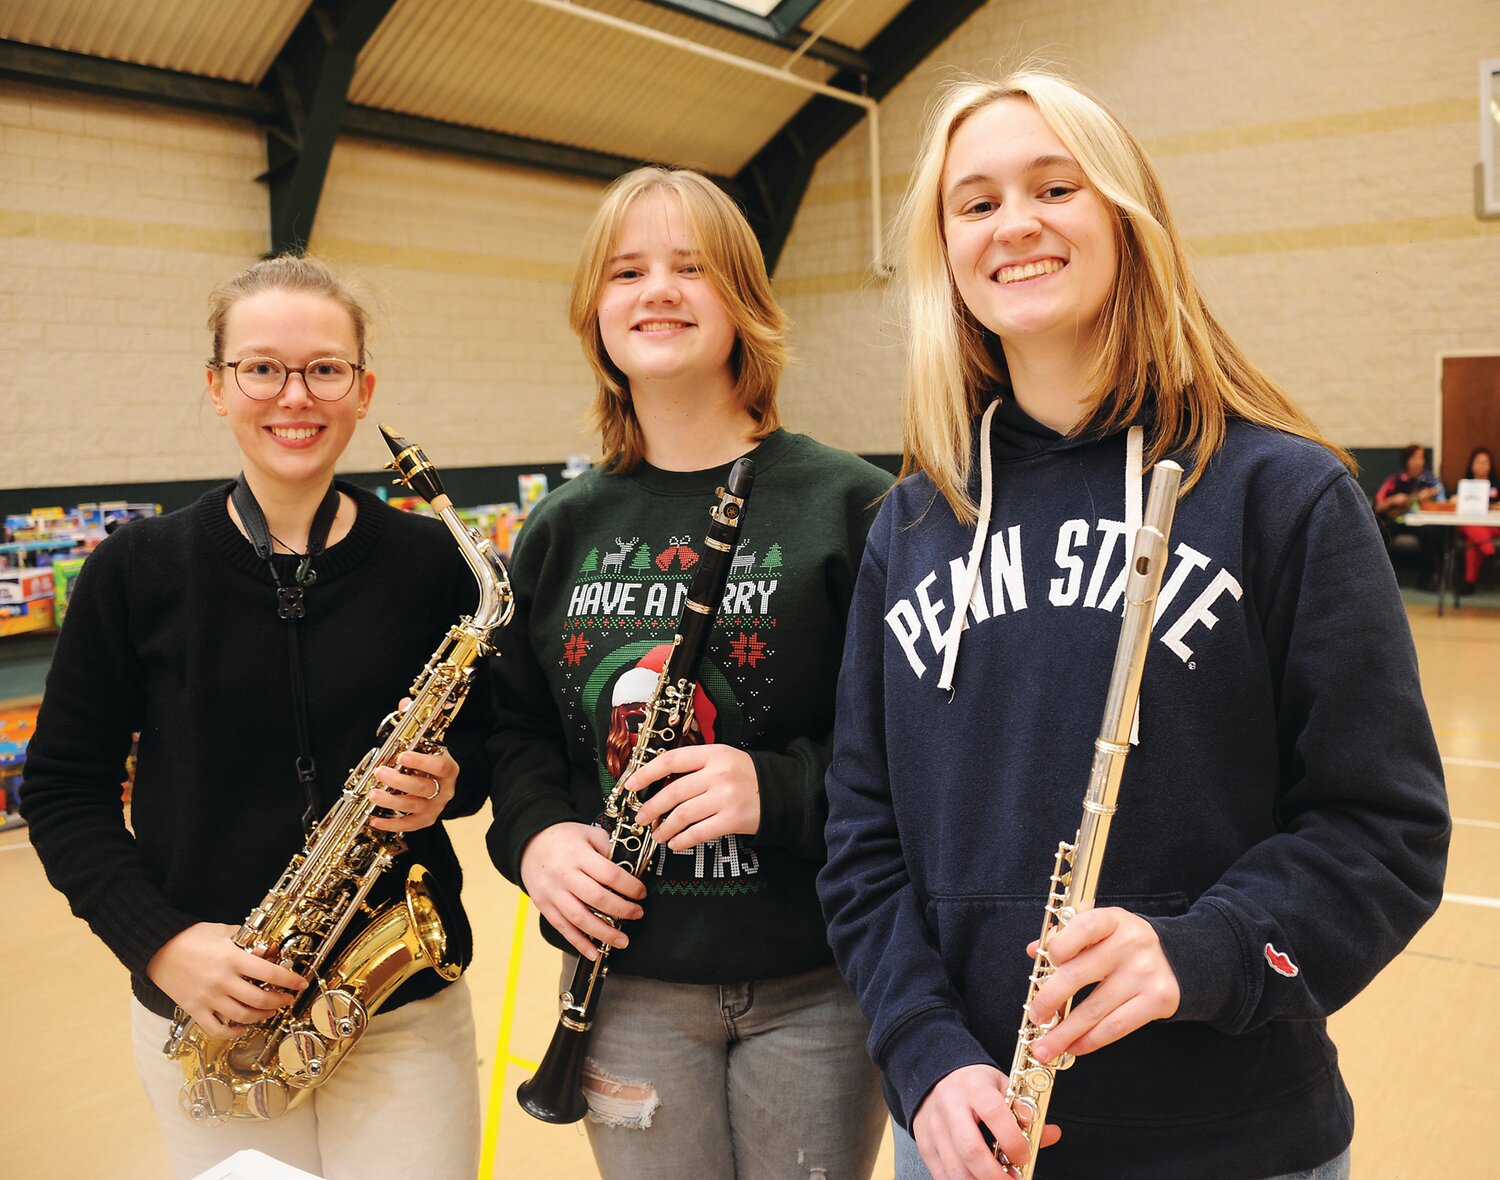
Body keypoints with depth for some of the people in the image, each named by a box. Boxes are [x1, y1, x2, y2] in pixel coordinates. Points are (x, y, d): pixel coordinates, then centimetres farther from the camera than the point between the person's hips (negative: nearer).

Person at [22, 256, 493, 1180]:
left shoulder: (429, 562, -4)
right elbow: (66, 786, 0)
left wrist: (450, 782, -14)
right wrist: (158, 941, -12)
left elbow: (490, 736, 8)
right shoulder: (139, 570, -4)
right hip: (208, 1017, 0)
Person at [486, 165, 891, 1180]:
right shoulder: (561, 531, 5)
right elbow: (518, 724, 13)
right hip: (628, 980, 3)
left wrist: (780, 790, -23)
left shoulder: (846, 507, -8)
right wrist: (533, 833, -6)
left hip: (814, 981, -3)